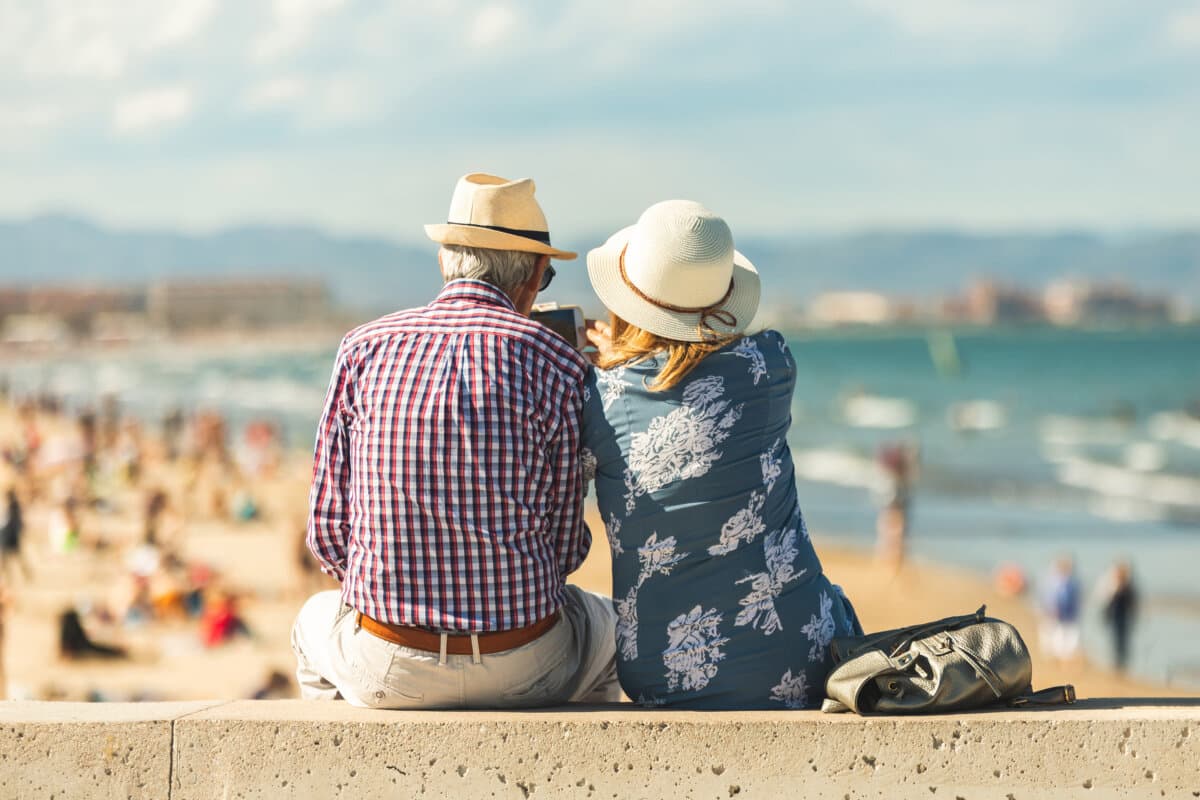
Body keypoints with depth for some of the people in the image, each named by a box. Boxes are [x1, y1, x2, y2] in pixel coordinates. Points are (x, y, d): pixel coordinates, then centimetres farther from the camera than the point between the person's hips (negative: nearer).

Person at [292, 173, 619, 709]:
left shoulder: (363, 350, 1)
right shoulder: (555, 363, -4)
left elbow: (327, 532, 2)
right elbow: (566, 546, 0)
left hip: (383, 672, 1)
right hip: (522, 671, -1)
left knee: (317, 620, 38)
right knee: (602, 620, 35)